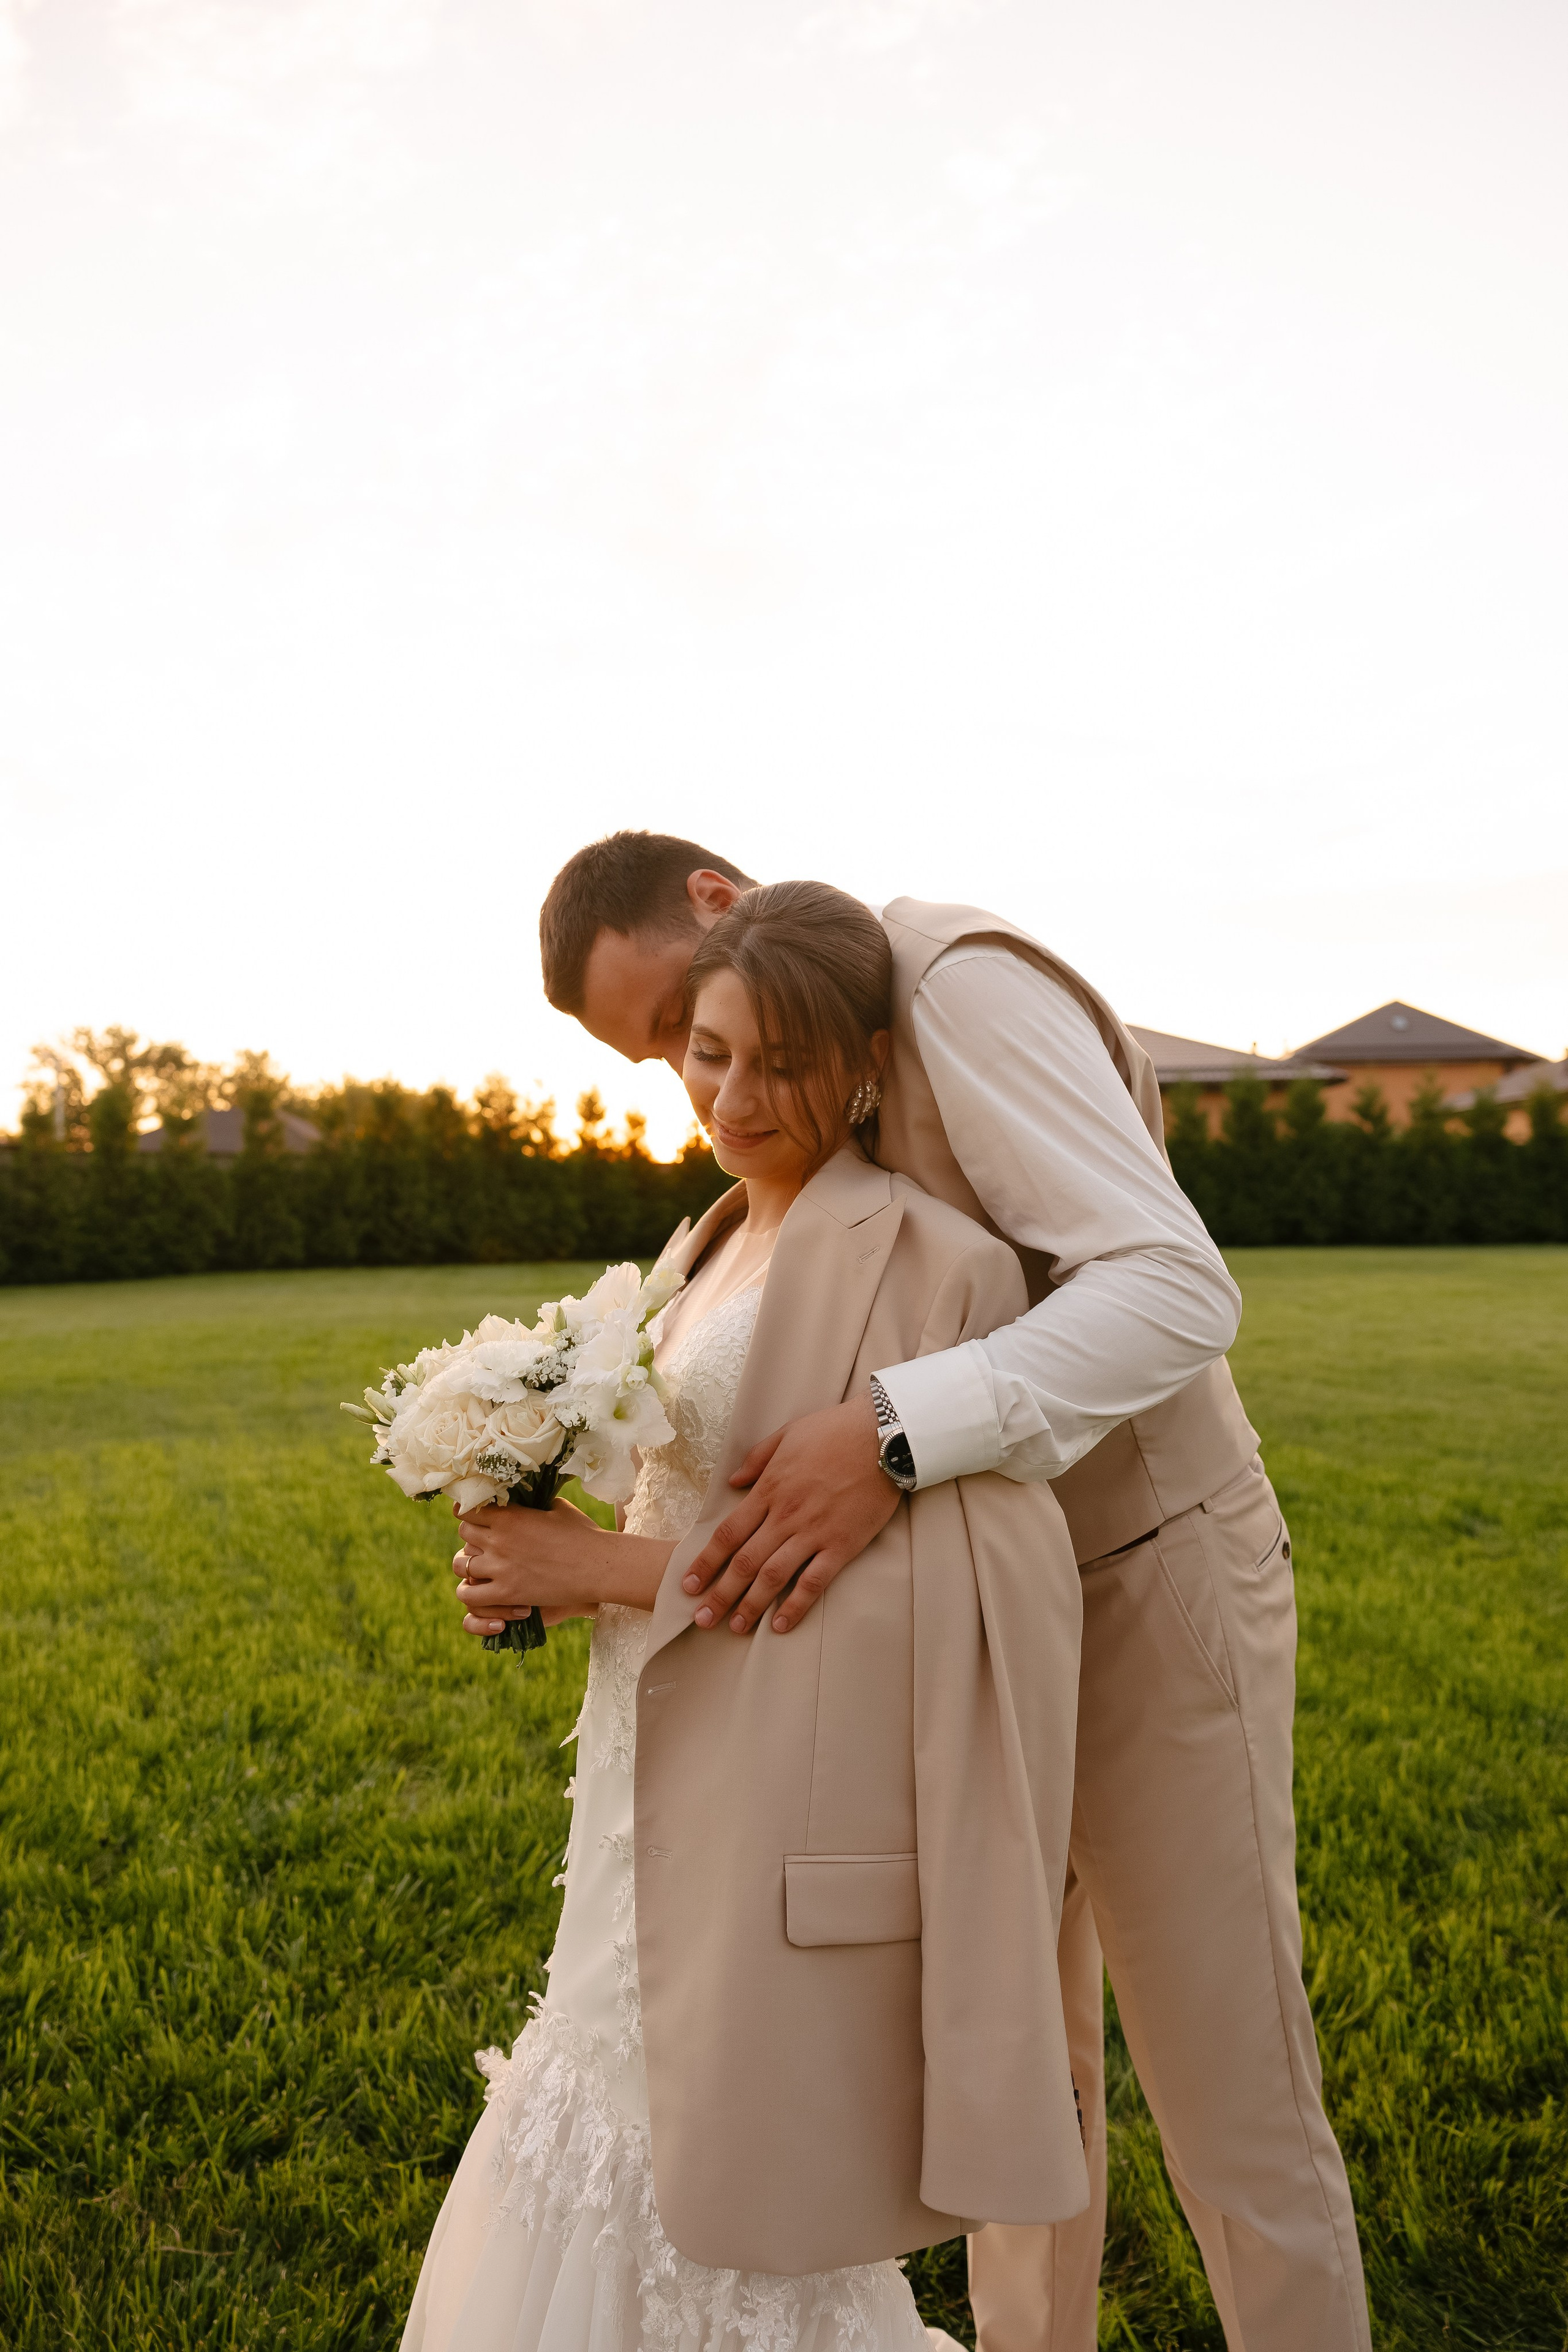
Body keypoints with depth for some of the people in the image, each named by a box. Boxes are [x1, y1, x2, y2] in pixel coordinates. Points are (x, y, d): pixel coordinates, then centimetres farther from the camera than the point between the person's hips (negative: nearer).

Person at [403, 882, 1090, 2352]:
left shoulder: (919, 1262, -16)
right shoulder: (721, 1245, 11)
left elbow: (910, 1578, -21)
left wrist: (612, 1566, -19)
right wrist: (554, 1574, 2)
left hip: (785, 1827, -8)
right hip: (675, 1785, 9)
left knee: (740, 2230, 9)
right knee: (623, 2181, 21)